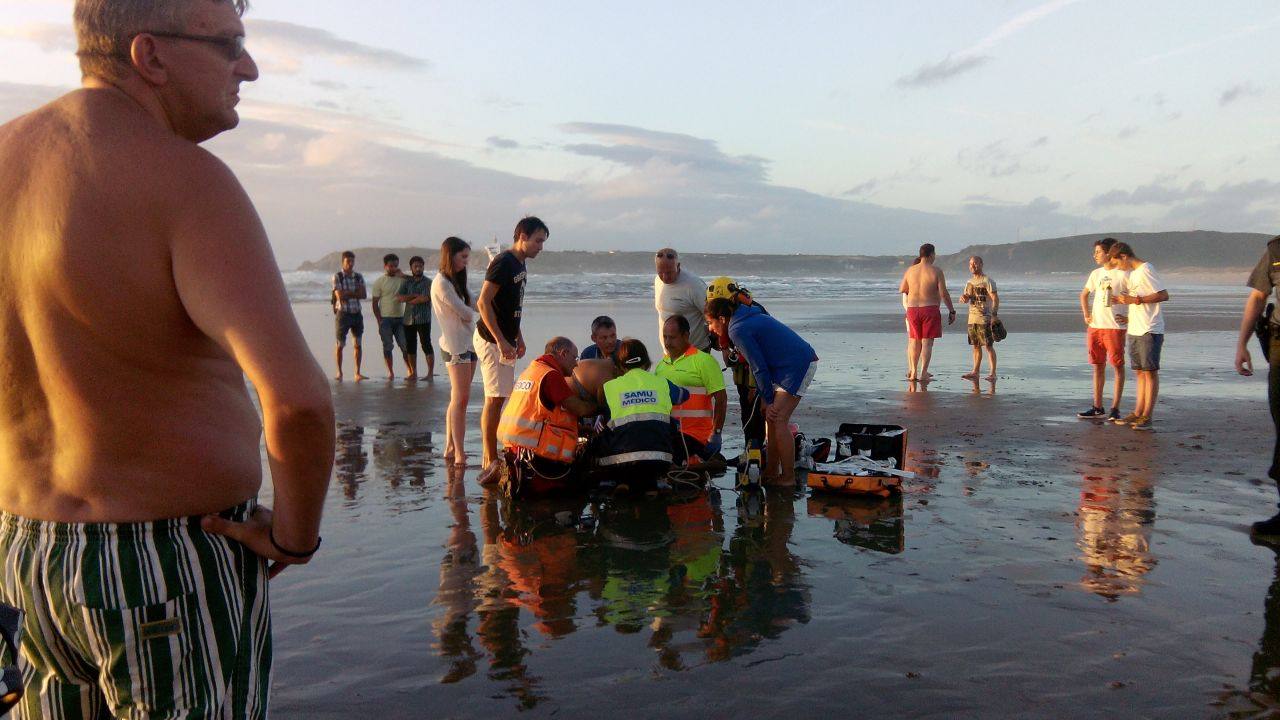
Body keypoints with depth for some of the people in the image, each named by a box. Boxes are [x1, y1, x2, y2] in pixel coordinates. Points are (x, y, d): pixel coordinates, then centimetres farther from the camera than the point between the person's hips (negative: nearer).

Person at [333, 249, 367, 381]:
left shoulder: (359, 277, 8)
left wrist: (347, 293, -11)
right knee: (340, 345, 1)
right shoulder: (337, 277, -3)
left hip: (357, 313, 3)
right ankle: (339, 372, 12)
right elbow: (340, 296, -14)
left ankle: (357, 373, 8)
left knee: (357, 344, 3)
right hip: (343, 313, -3)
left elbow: (363, 295, -4)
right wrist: (354, 292, -6)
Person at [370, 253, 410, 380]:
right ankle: (390, 372, 9)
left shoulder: (402, 279, 8)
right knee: (387, 346, 2)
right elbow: (374, 303, -1)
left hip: (400, 318, 2)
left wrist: (403, 275, -8)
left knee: (405, 345, 0)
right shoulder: (379, 281, 0)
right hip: (386, 318, -2)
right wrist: (379, 321, -7)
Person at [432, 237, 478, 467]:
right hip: (455, 346, -9)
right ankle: (459, 452, -12)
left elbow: (467, 312, 11)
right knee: (460, 398, -12)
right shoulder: (441, 283, -10)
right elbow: (465, 313, -14)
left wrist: (468, 313, -10)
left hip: (467, 343, 9)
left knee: (458, 398, 9)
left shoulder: (457, 281, 20)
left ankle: (450, 447, 14)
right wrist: (472, 312, 5)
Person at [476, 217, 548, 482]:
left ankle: (489, 457, 19)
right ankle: (491, 461, -3)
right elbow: (483, 303, -20)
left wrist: (518, 337, 21)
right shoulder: (503, 263, -15)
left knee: (496, 399, 12)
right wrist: (501, 341, -22)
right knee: (494, 400, -8)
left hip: (504, 340, 10)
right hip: (492, 341, -10)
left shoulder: (520, 264, 14)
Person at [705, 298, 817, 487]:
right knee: (771, 418, 10)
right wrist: (764, 395, 17)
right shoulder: (751, 317, 15)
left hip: (798, 366, -10)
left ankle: (788, 478, -4)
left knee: (778, 421, -10)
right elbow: (759, 363, 17)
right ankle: (771, 474, 15)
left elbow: (759, 367, -13)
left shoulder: (738, 330, -15)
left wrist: (769, 400, -6)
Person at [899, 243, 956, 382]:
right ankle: (923, 373, -5)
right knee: (927, 342, 0)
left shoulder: (910, 270, 2)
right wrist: (952, 311, -3)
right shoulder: (936, 271, -9)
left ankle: (913, 372, 19)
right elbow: (944, 293, -11)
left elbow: (902, 290, 13)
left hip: (912, 309, 4)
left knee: (915, 341, 15)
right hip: (930, 309, -4)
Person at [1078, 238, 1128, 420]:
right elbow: (1084, 295, 26)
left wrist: (1130, 317, -11)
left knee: (1118, 366, 0)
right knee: (1098, 366, 9)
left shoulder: (1123, 274, -7)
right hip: (1095, 326, 7)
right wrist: (1086, 315, 14)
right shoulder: (1096, 274, 12)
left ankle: (1115, 408, 3)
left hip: (1115, 326, -7)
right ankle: (1097, 408, 15)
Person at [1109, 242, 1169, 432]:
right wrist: (1123, 301, 8)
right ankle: (1138, 413, 15)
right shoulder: (1132, 273, 17)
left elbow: (1164, 295, -17)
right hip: (1135, 330, 9)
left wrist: (1135, 300, -18)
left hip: (1149, 330, -9)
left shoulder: (1146, 270, -11)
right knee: (1140, 372, 11)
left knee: (1150, 372, -4)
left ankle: (1147, 417, -2)